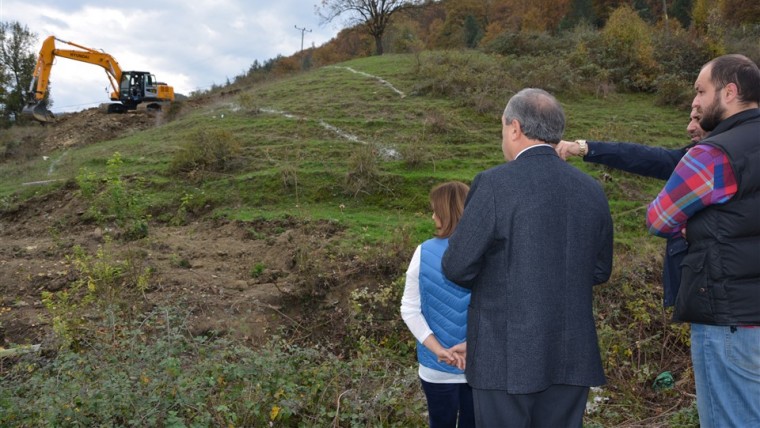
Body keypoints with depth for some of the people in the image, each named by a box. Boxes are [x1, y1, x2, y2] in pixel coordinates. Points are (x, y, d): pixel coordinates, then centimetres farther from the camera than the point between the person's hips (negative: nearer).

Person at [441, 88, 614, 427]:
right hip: (571, 358, 5)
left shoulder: (494, 184, -14)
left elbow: (457, 267, -10)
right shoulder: (592, 190, 3)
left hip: (506, 358, -5)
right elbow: (600, 271, 13)